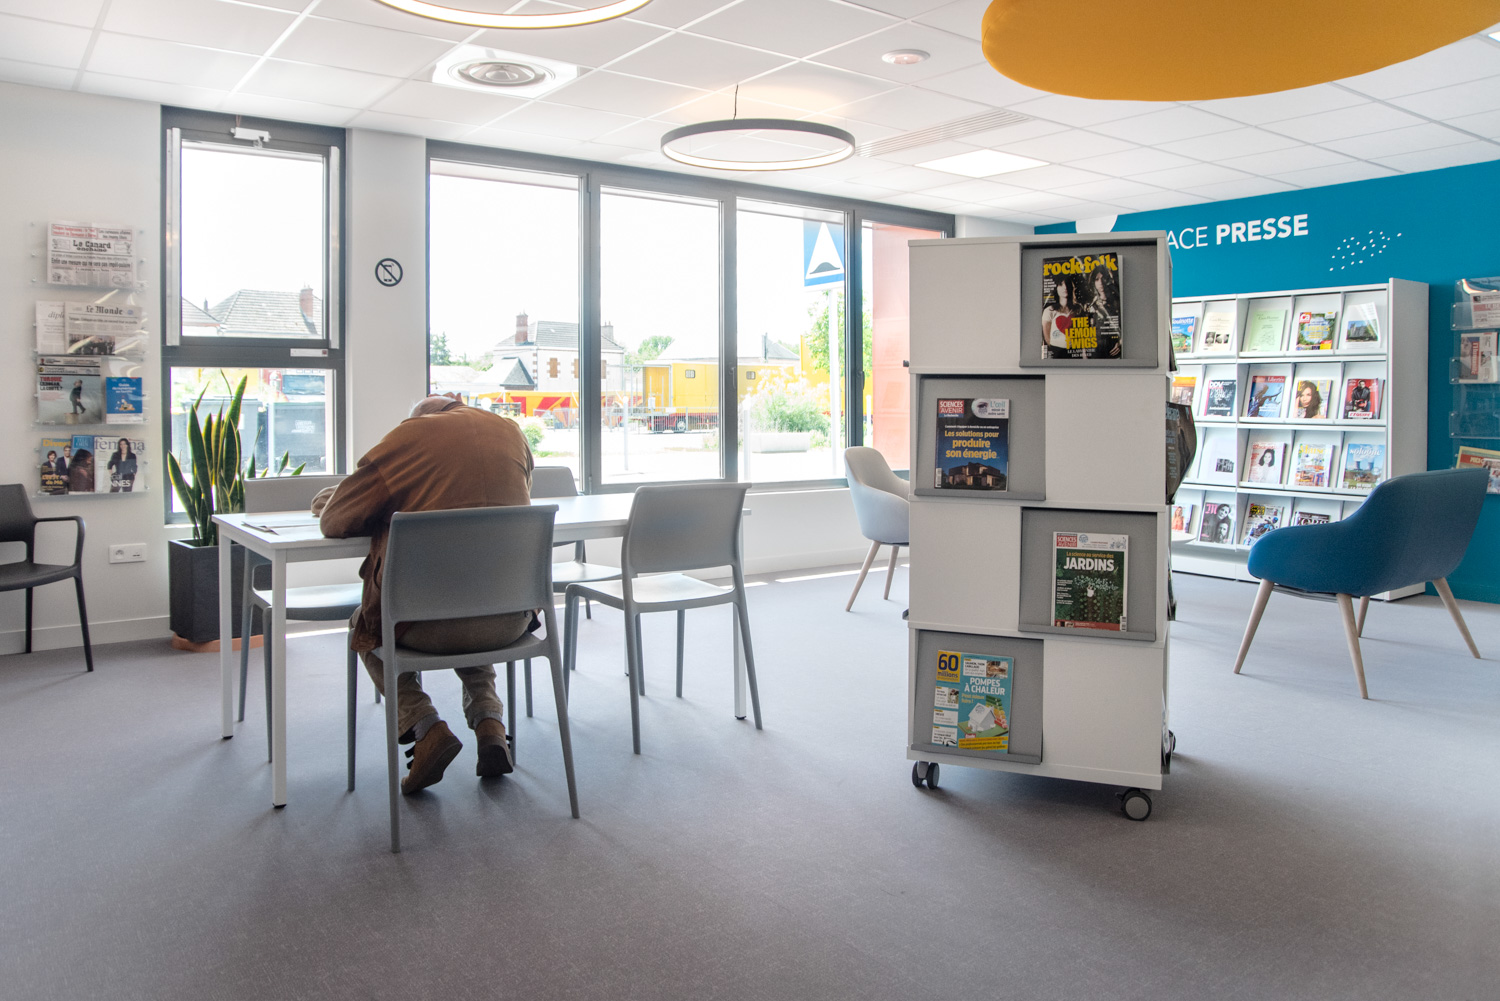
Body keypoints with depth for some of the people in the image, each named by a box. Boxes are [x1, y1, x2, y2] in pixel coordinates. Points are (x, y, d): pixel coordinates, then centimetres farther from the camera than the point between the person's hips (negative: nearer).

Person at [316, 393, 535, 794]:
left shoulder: (407, 436, -1)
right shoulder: (511, 432, 11)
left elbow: (334, 522, 3)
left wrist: (393, 513, 22)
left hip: (430, 626, -4)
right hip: (510, 623, 4)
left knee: (367, 627, 28)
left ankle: (424, 726, 6)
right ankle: (489, 722, 16)